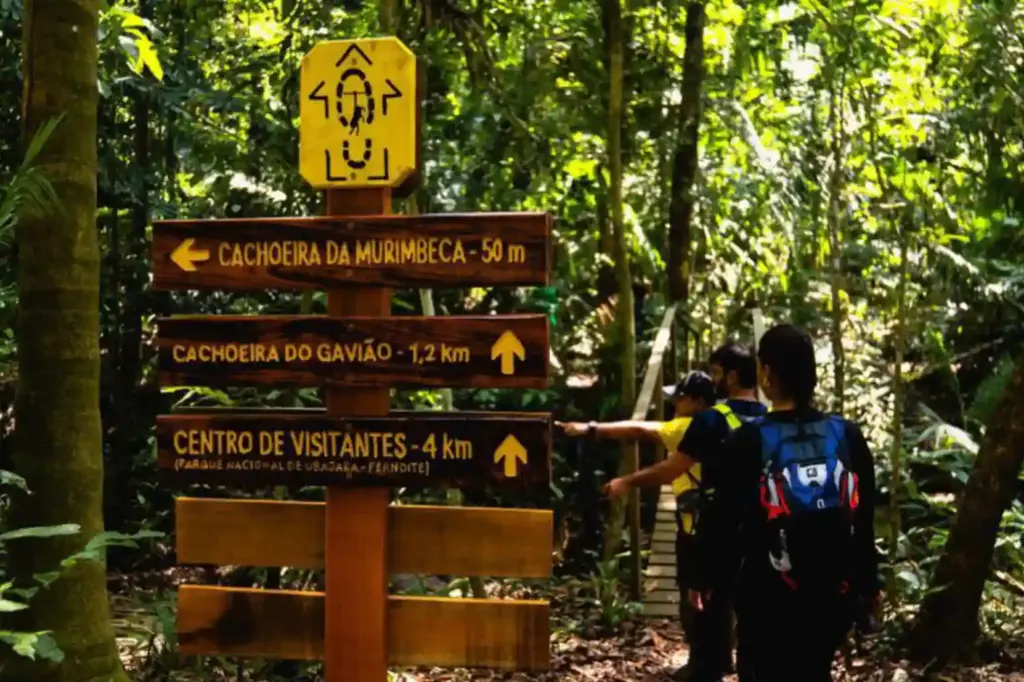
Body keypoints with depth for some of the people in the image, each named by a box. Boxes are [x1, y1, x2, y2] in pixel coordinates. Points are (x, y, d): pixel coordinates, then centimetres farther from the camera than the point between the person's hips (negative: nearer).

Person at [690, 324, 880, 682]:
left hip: (769, 597, -4)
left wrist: (703, 579, 9)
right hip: (836, 593, 4)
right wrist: (868, 583, 19)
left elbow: (719, 518, -5)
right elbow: (865, 518, 8)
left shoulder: (748, 442, -11)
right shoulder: (848, 436, 1)